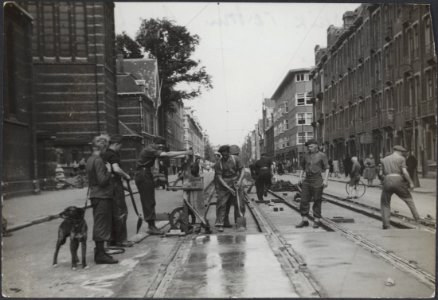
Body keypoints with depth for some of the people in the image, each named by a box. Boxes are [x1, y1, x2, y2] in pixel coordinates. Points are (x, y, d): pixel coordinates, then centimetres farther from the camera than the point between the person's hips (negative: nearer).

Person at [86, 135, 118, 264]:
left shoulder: (90, 160, 12)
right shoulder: (98, 161, -17)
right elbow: (102, 181, -22)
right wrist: (109, 170, -9)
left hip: (94, 195, 10)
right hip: (102, 196, -10)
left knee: (98, 225, 14)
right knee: (102, 225, -5)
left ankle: (99, 252, 21)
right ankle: (100, 255, -1)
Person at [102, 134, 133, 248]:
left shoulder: (103, 154, 13)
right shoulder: (113, 155, -14)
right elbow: (116, 169, -29)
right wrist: (126, 175, -14)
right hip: (115, 184, -9)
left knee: (112, 213, 14)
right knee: (121, 212, -1)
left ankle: (112, 239, 20)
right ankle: (121, 240, 2)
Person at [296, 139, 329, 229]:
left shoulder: (322, 156, -1)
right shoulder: (306, 155, 11)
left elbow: (327, 168, -4)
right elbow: (302, 167, 21)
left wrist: (325, 180, -14)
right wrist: (300, 177, 7)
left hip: (317, 181, -4)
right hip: (307, 180, 4)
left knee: (317, 201, 1)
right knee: (304, 200, 0)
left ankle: (317, 221, 11)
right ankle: (305, 220, 6)